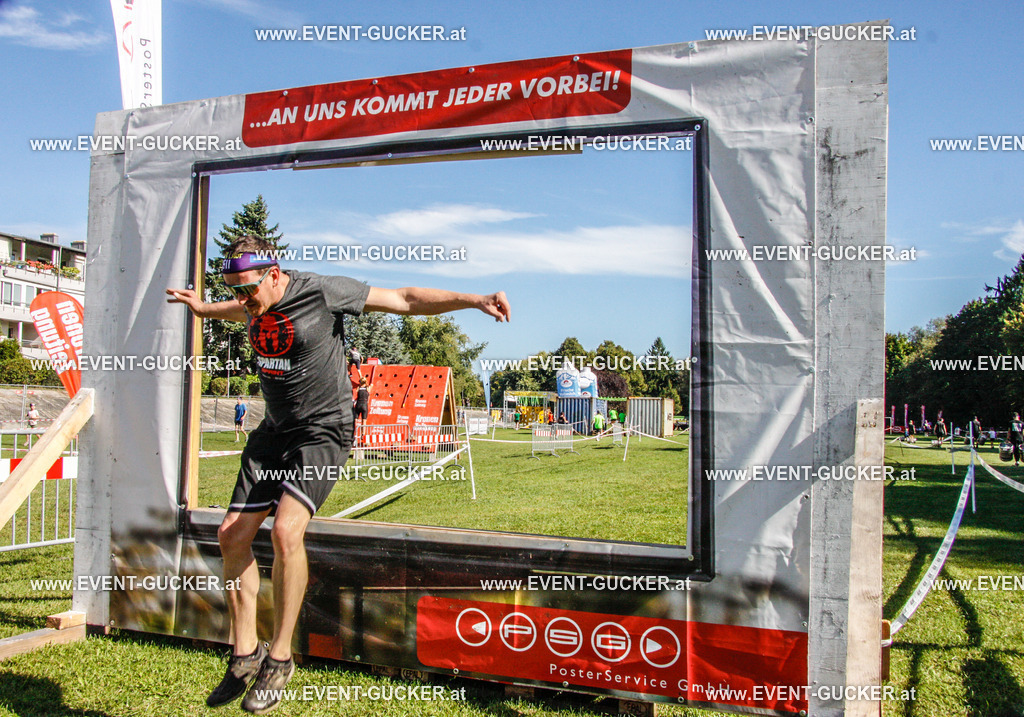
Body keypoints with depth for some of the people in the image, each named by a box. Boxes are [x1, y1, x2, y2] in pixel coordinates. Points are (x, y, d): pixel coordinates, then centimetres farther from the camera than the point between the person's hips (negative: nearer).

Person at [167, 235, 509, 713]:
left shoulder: (322, 292, -16)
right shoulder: (256, 304, 3)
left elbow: (406, 300, -14)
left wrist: (475, 300, -21)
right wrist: (202, 308, 49)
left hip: (323, 430, -7)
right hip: (274, 431, 8)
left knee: (286, 530, -26)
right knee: (232, 535, 2)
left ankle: (279, 659, -9)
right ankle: (245, 655, 18)